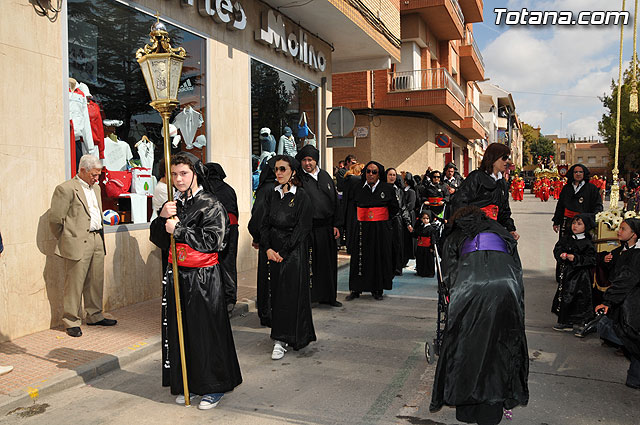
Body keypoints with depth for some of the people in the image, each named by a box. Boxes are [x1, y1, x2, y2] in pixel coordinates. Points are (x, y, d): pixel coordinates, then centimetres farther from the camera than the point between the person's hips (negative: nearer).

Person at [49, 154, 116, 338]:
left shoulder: (96, 188, 17)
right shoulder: (66, 189, -8)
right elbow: (55, 219, -7)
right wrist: (66, 241, 3)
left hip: (97, 241, 7)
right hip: (78, 243, -7)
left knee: (96, 282, 12)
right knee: (74, 283, 0)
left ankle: (95, 316, 25)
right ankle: (72, 322, 11)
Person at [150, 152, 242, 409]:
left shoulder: (211, 205, -7)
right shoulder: (172, 205, 10)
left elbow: (212, 240, -18)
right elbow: (158, 240, 8)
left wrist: (178, 229, -16)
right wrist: (162, 218, -11)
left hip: (204, 277, -5)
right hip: (176, 275, 6)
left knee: (205, 331, 1)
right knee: (178, 330, 10)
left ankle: (214, 387, 16)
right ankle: (185, 384, 27)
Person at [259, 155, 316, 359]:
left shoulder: (301, 197, -7)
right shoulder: (272, 196, 10)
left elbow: (302, 229, -11)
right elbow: (265, 224, 8)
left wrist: (283, 252, -14)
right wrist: (268, 248, -6)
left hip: (294, 252, -5)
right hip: (274, 252, 6)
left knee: (290, 294, -4)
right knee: (277, 293, 9)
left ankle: (281, 340, 2)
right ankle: (281, 339, 22)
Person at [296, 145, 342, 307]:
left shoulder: (325, 176, 12)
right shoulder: (298, 179, -2)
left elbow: (335, 201, 12)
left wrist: (336, 225, 6)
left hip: (327, 228, 5)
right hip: (309, 229, -5)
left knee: (328, 263, 12)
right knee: (308, 263, -1)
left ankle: (328, 296, 24)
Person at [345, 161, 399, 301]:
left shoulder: (387, 188, -1)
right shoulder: (358, 188, 5)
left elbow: (395, 208, 8)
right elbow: (353, 207, 19)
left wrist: (382, 218, 5)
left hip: (381, 229, -1)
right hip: (361, 229, 1)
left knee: (380, 257, 4)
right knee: (359, 258, 2)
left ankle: (377, 289, 15)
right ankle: (356, 289, 11)